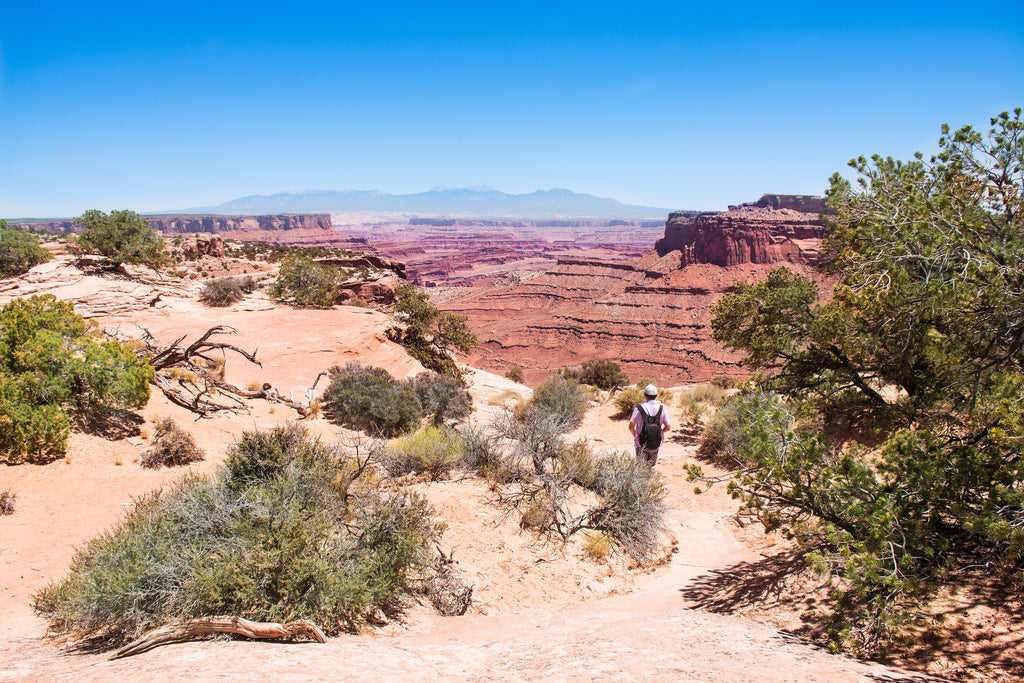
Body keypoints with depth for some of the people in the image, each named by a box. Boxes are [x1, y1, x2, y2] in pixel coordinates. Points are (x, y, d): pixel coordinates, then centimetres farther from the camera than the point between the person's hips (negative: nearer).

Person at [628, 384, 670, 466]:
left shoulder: (638, 409, -12)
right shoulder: (662, 409, -5)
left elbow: (631, 427, -8)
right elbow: (668, 427, 0)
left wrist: (635, 436, 11)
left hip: (641, 444, -2)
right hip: (656, 443, 2)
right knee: (651, 465, 20)